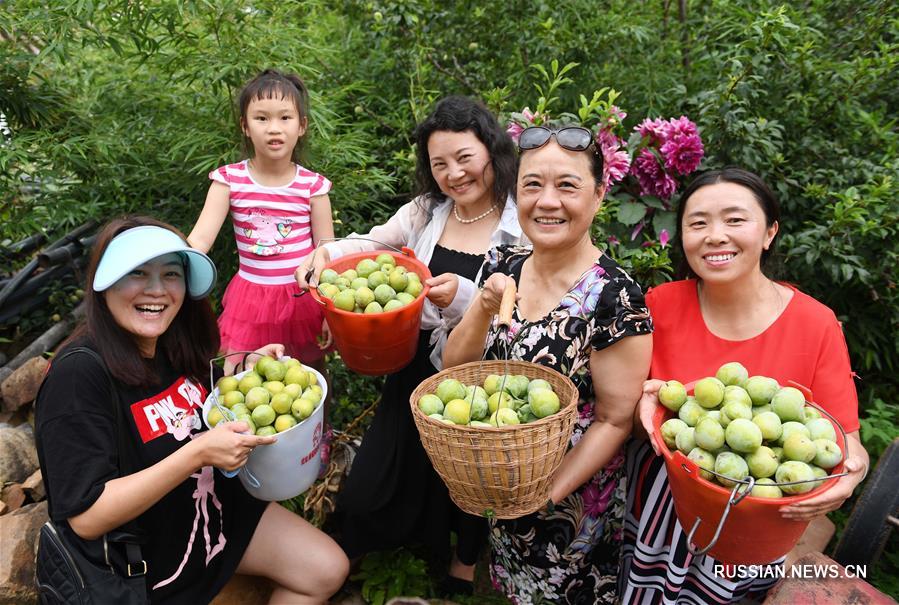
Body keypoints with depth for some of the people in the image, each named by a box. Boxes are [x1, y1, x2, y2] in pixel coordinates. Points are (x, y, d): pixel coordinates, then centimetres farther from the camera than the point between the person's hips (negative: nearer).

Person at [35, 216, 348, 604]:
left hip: (216, 504, 6)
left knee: (328, 571, 3)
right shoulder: (78, 376, -26)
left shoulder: (174, 343, -5)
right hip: (145, 554, -6)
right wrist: (198, 454, -34)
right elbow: (86, 517, -27)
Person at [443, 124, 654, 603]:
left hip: (573, 505, -4)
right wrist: (484, 307, -20)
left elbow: (615, 421, -17)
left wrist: (548, 492, -23)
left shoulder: (613, 297, -23)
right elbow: (453, 367, -3)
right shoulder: (503, 266, -6)